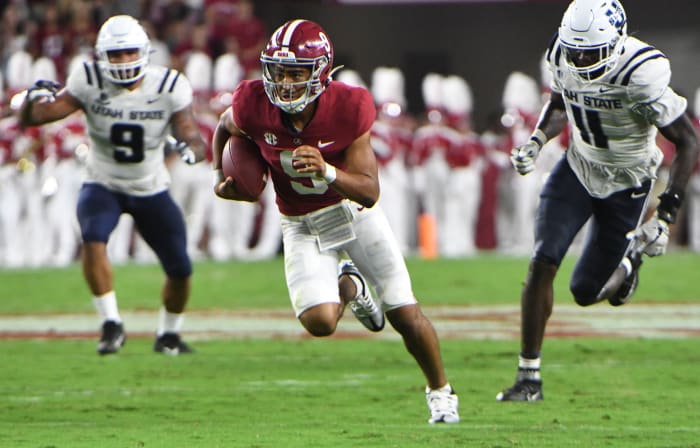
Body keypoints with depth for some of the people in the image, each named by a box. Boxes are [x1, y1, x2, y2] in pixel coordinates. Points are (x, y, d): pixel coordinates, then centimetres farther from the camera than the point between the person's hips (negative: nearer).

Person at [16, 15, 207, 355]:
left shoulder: (169, 88, -15)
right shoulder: (89, 84, -17)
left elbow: (190, 133, -16)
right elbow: (31, 118, -18)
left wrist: (192, 148, -40)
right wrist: (36, 98, -41)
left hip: (151, 189, 2)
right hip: (103, 185, -2)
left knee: (180, 269, -1)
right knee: (93, 240, -31)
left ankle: (168, 335, 26)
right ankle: (111, 324, -18)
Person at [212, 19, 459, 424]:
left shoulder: (348, 109, -25)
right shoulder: (254, 106, -20)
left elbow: (370, 192, -24)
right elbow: (225, 128, 7)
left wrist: (327, 173, -41)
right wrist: (220, 175, -4)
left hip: (353, 210, -1)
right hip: (302, 226, 1)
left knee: (405, 314, -3)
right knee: (319, 322, -19)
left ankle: (440, 392, 24)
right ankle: (349, 287, 20)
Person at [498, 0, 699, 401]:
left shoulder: (641, 74, -32)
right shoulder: (564, 56, -14)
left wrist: (665, 217, -27)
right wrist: (537, 142, -10)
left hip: (625, 185, -4)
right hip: (578, 169, 4)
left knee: (586, 292, 1)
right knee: (543, 263, -12)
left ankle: (627, 264, 38)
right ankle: (529, 378, -3)